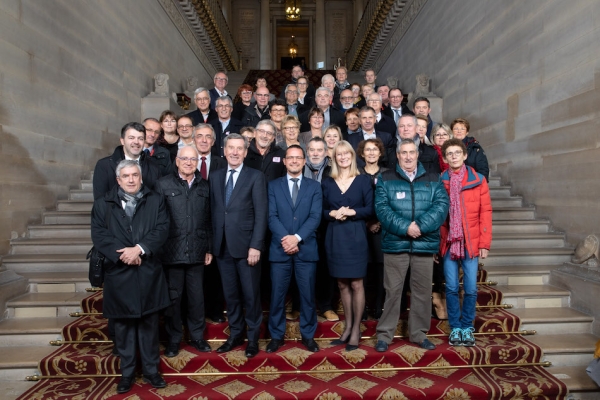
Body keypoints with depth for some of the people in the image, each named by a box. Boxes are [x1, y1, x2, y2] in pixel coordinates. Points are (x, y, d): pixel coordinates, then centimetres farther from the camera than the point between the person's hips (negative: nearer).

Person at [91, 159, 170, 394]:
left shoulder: (155, 201, 6)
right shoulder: (102, 204, 6)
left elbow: (162, 229, -5)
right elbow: (99, 235, -5)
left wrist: (140, 248, -19)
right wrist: (123, 253, -17)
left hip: (148, 273, 0)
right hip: (118, 274, 1)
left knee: (149, 323, 9)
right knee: (123, 325, 10)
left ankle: (151, 370, 23)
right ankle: (127, 373, 24)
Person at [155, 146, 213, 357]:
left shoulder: (204, 186, 8)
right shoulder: (163, 184, 1)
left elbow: (209, 220, 8)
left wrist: (209, 249, 7)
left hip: (197, 252, 2)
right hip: (171, 251, -2)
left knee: (197, 296, 11)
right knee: (173, 296, 9)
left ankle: (197, 336, 27)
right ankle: (174, 338, 25)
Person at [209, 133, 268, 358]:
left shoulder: (255, 177, -2)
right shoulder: (215, 177, 12)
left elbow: (261, 214, -8)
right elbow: (213, 212, 10)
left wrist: (256, 246, -15)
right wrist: (211, 244, 5)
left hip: (246, 245, -4)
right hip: (222, 246, 4)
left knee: (251, 294, 5)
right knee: (230, 294, 14)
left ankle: (253, 338, 22)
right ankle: (235, 335, 29)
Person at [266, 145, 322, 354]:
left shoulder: (314, 186, 8)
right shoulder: (274, 186, 9)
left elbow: (315, 217, -3)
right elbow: (272, 217, -1)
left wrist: (297, 238, -16)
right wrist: (285, 239, -15)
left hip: (306, 249, 0)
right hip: (280, 249, 0)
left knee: (307, 294, 7)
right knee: (277, 295, 6)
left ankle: (308, 335, 23)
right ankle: (276, 335, 21)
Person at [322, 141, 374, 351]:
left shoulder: (363, 180, 2)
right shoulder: (327, 183, 9)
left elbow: (370, 209, -4)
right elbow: (322, 210, 7)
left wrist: (351, 212, -17)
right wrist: (333, 213, -13)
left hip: (355, 236, -3)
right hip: (335, 237, 3)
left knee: (356, 284, 0)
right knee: (342, 284, 10)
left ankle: (356, 329, 13)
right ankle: (347, 326, 22)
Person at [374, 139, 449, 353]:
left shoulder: (433, 179, 10)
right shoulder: (385, 179, 4)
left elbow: (441, 205, -3)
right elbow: (382, 208, -7)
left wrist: (420, 226, -17)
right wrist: (405, 228, -18)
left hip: (425, 244, 2)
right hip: (395, 243, -2)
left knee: (422, 291, 10)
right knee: (392, 291, 3)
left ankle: (419, 334, 25)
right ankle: (384, 334, 15)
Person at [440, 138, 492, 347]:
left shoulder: (478, 180, 2)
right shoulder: (440, 182, 3)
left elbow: (485, 212, 0)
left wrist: (485, 243, -5)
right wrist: (435, 243, -2)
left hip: (471, 243, 0)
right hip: (449, 243, 0)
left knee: (471, 289, 4)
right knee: (451, 288, 6)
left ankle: (467, 327, 22)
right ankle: (455, 327, 21)